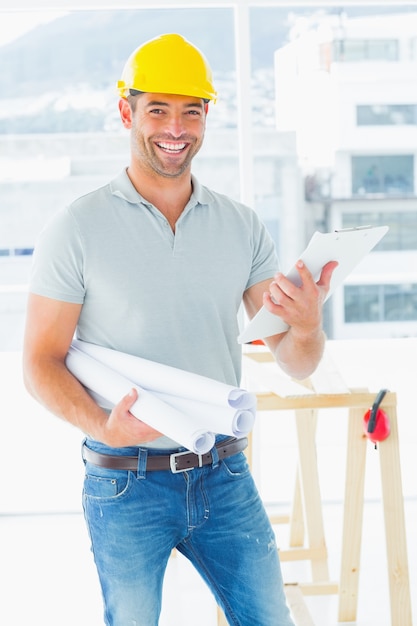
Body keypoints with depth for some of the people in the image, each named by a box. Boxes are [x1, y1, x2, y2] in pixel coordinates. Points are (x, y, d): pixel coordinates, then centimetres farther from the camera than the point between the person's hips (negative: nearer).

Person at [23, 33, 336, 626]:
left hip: (224, 475, 3)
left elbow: (294, 363, 2)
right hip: (126, 484, -3)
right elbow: (41, 362, -6)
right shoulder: (76, 229, -6)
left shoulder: (243, 227, 3)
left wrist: (307, 327, -22)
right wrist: (101, 425, -24)